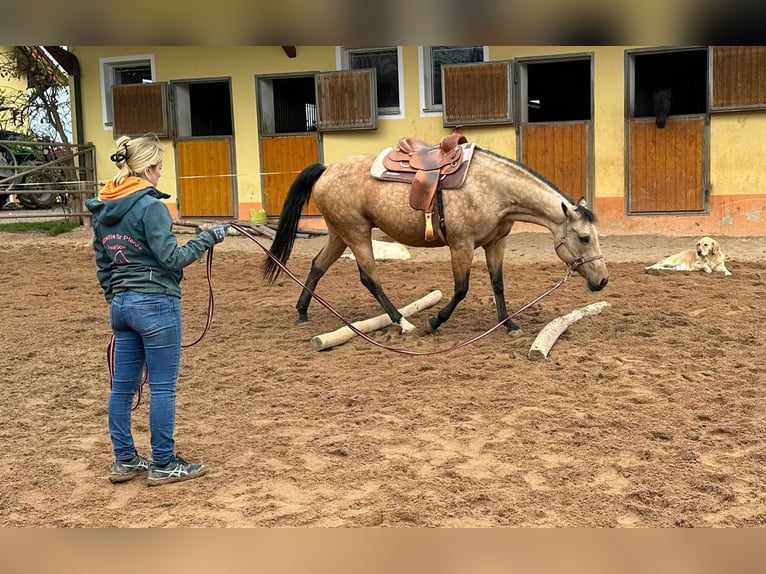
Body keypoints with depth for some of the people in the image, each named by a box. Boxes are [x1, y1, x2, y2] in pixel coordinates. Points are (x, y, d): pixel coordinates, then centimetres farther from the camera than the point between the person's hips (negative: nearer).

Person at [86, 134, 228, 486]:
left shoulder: (101, 209, 9)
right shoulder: (151, 205, -15)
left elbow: (102, 264, 15)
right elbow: (171, 258, -16)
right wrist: (208, 238, -6)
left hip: (121, 304, 8)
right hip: (155, 304, -8)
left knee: (123, 385, 13)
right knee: (162, 386, 2)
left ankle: (124, 461, 22)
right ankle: (162, 464, 10)